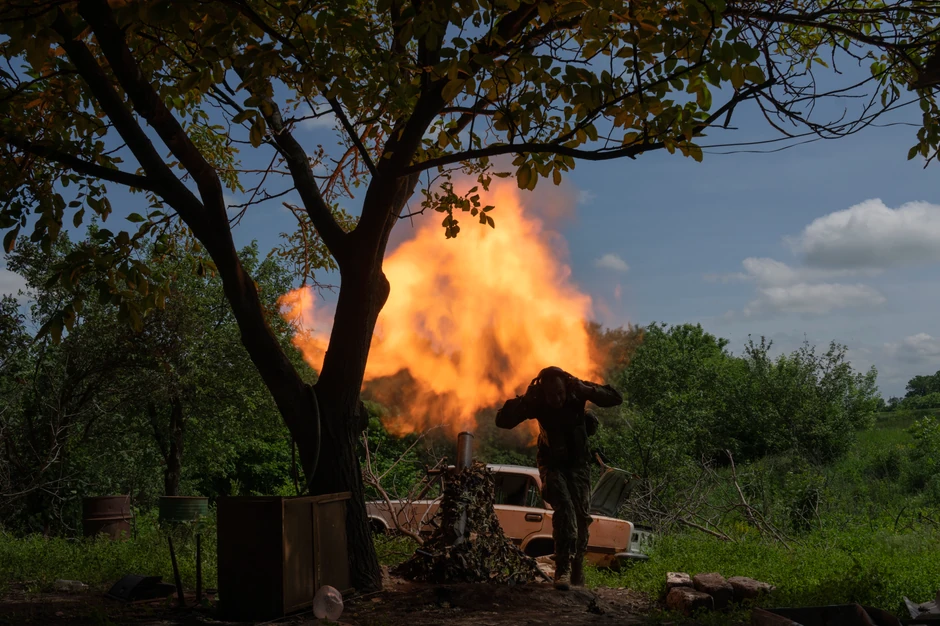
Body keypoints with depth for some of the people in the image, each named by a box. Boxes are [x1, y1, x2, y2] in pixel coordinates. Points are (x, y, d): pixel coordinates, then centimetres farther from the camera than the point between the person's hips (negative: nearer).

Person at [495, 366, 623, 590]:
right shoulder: (536, 403, -18)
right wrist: (523, 400, -34)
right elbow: (502, 420, -21)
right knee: (564, 508, -24)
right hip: (552, 464, -2)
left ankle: (577, 575, 20)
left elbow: (616, 398, -15)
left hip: (578, 464, 2)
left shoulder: (576, 392, -17)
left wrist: (589, 391, -32)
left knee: (581, 516, 4)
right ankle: (563, 570, -28)